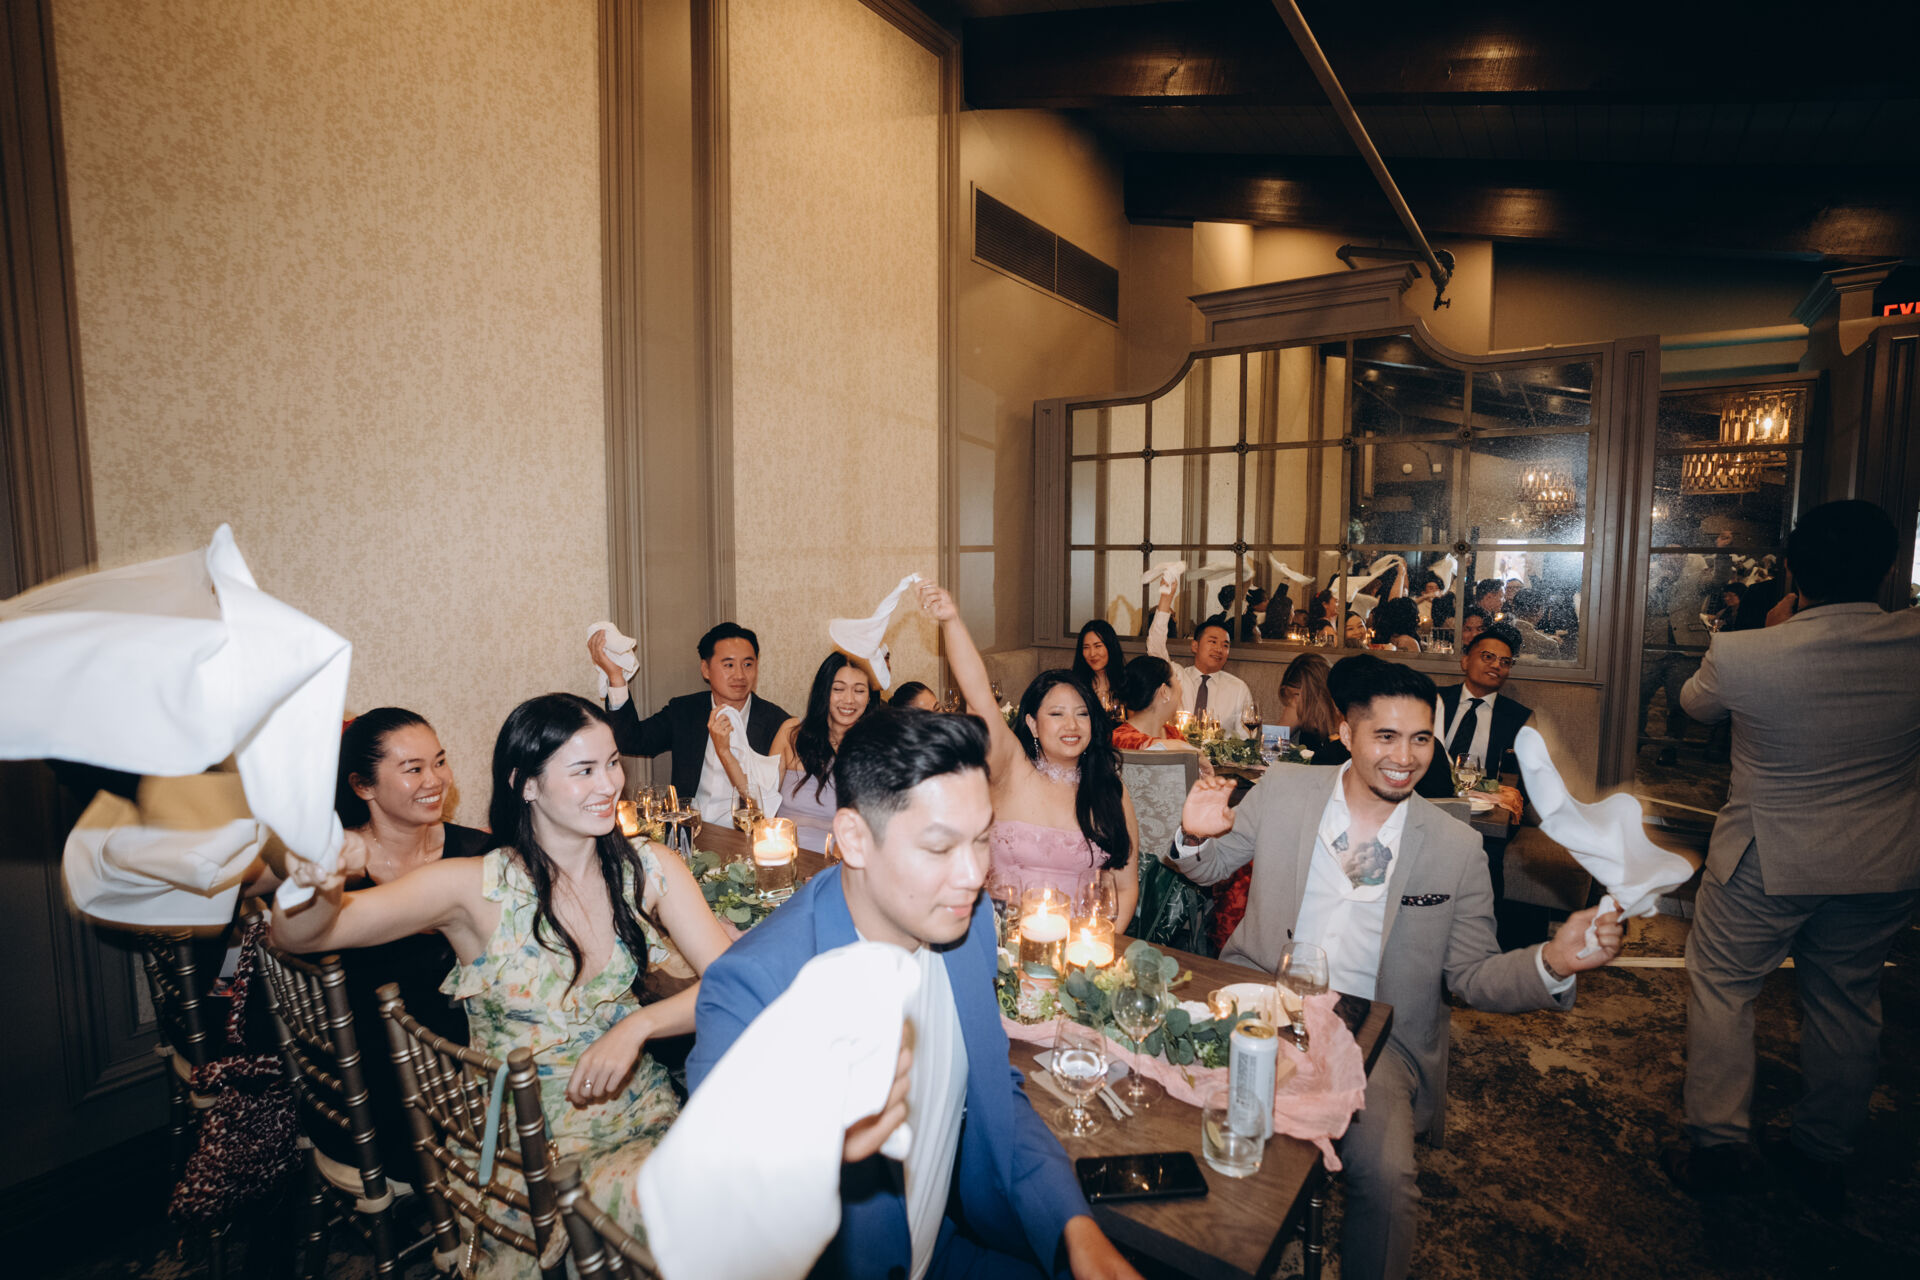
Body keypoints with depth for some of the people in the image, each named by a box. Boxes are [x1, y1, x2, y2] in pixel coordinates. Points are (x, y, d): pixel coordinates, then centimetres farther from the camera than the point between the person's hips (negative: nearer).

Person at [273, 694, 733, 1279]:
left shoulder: (648, 871, -4)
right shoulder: (477, 889, -10)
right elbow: (296, 937, -14)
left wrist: (637, 1025, -22)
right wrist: (320, 887, -37)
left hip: (639, 1114, 3)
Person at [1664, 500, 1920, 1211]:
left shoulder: (1742, 654, -23)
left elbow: (1695, 702, 0)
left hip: (1768, 858, -4)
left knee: (1721, 990, 12)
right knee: (1846, 1003, 19)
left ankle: (1718, 1146, 19)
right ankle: (1824, 1157, 35)